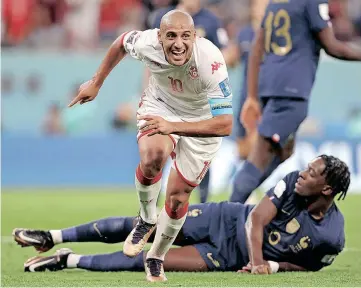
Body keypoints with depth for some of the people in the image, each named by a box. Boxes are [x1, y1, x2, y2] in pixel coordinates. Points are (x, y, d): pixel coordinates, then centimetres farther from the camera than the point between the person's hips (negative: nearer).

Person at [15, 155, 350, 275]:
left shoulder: (331, 237, -19)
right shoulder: (292, 182, -13)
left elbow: (309, 265, -2)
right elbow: (256, 219, -13)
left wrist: (274, 266, -20)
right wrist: (256, 259, -29)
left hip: (228, 258, -2)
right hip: (226, 219, 2)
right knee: (139, 227, -8)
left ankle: (70, 260, -4)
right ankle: (52, 238, 4)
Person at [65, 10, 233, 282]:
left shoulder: (211, 61, -39)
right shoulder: (147, 43, -30)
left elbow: (225, 125, -38)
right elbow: (122, 42, -2)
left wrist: (172, 126, -41)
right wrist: (96, 83, 5)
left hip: (201, 122, -1)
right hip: (159, 104, 1)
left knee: (178, 196, 3)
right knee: (152, 155, -32)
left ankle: (157, 258, 31)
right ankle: (147, 220, -2)